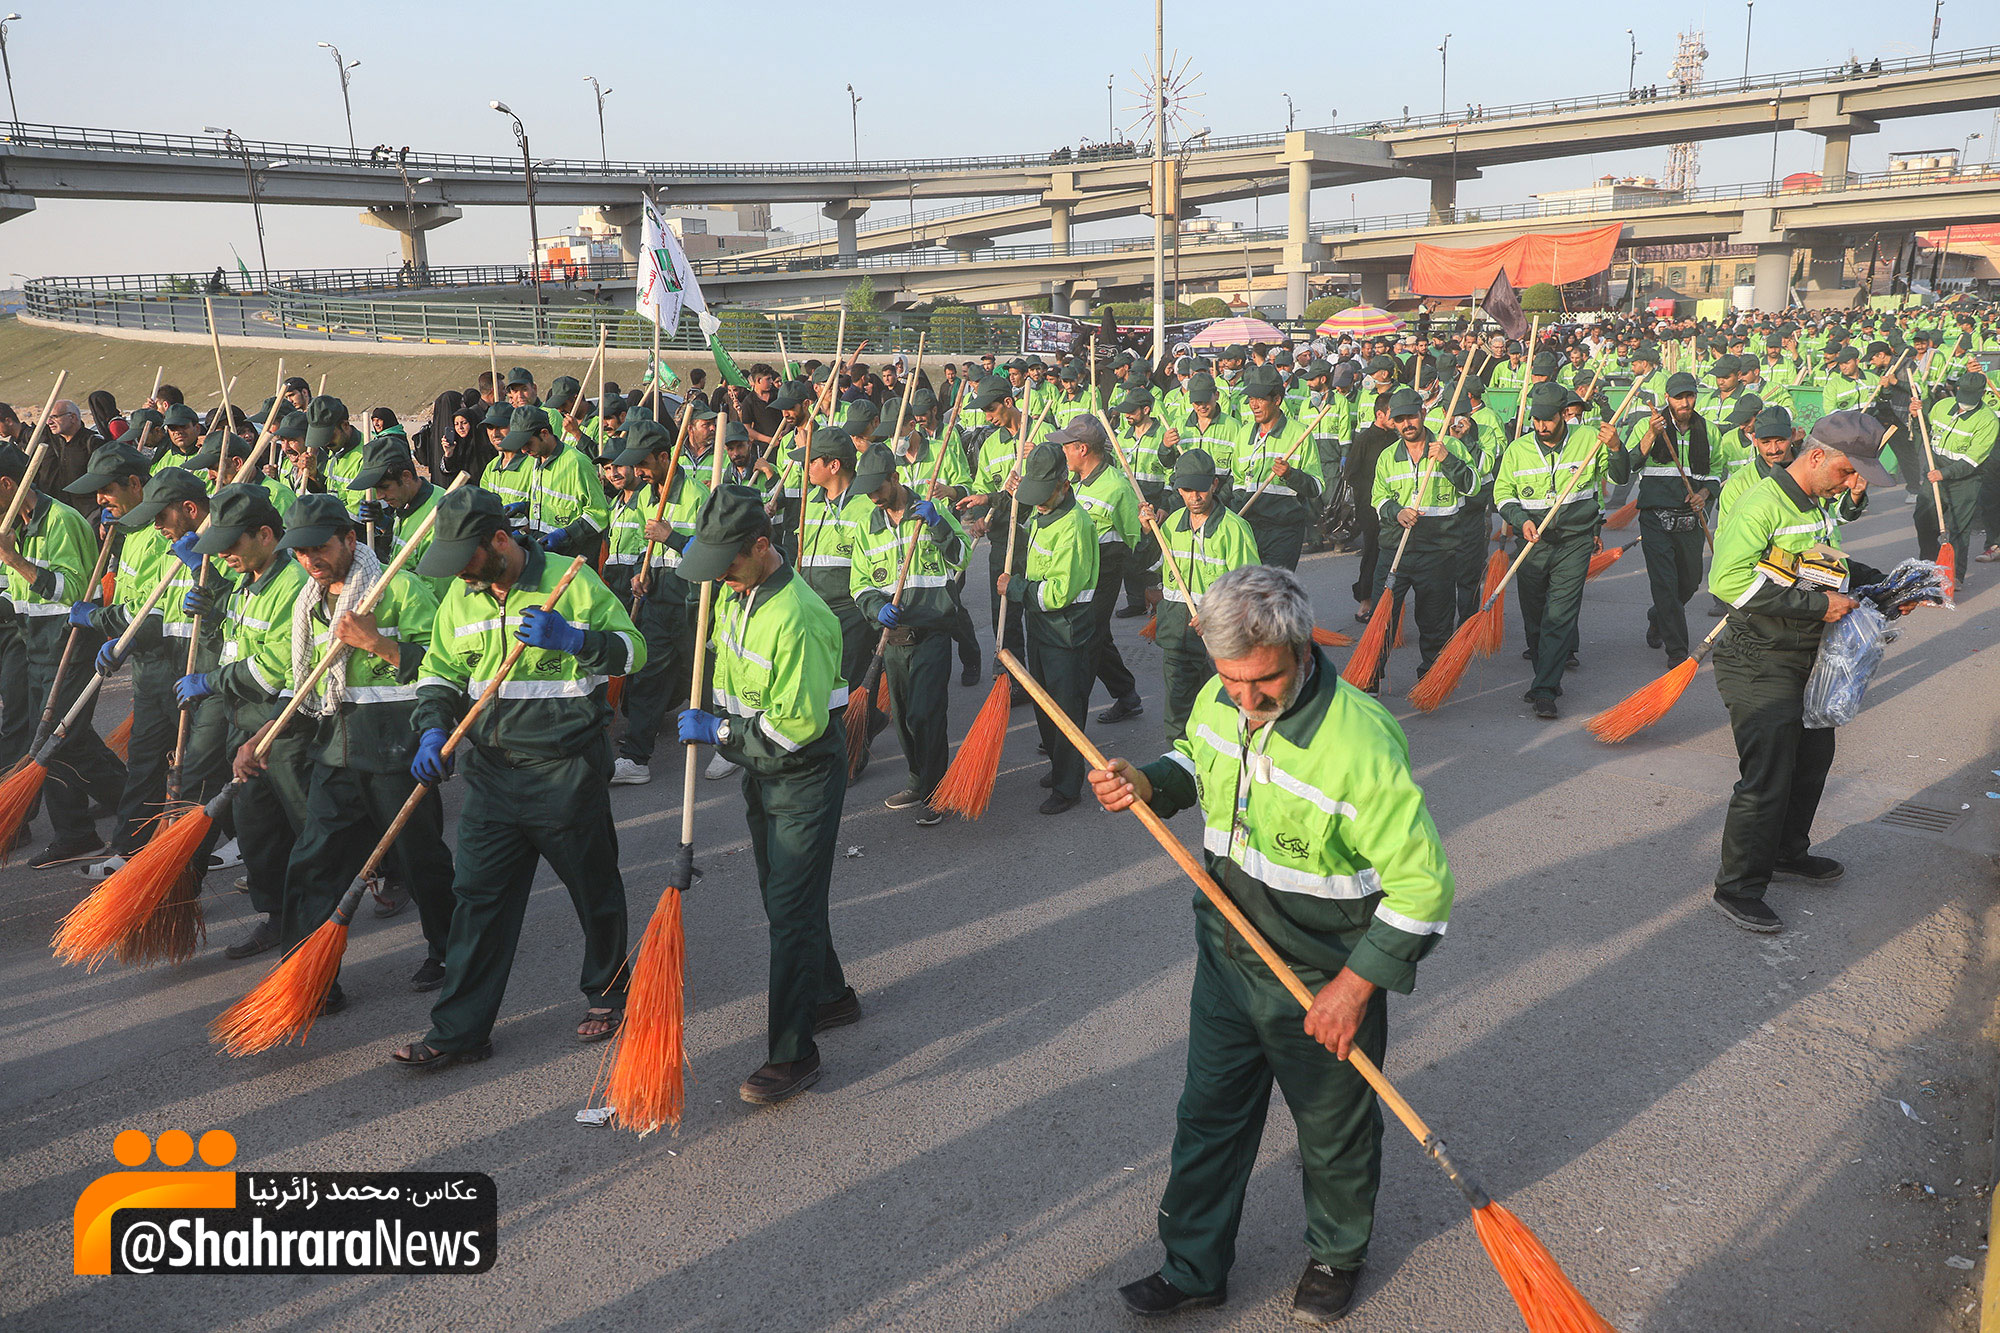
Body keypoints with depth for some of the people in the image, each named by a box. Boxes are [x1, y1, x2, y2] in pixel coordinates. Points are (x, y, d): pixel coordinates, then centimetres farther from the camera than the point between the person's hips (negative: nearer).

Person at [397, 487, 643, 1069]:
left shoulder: (572, 582, -10)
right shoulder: (461, 596, 6)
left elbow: (633, 650, -9)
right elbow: (439, 671, 12)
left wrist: (572, 639, -25)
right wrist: (432, 730, -5)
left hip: (567, 770, -4)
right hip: (491, 770, 5)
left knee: (594, 890, 11)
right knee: (477, 896, 5)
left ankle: (607, 993, 34)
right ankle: (459, 1030, 14)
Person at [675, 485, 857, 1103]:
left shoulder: (797, 618, -28)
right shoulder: (736, 590, 1)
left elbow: (799, 726, -28)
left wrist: (718, 730, -21)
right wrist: (709, 720, 13)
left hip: (805, 777, -9)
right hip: (761, 772, 9)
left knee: (792, 910, -6)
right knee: (782, 896, 20)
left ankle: (793, 1054, 3)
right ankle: (831, 995, 39)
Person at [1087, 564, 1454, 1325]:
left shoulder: (1360, 741, -30)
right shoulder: (1217, 701, -9)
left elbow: (1422, 883, -24)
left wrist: (1357, 983, -21)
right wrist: (1149, 784, -7)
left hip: (1324, 981, -5)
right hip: (1226, 955, 6)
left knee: (1333, 1132, 18)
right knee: (1209, 1116, 18)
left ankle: (1336, 1255, 46)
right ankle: (1193, 1268, 38)